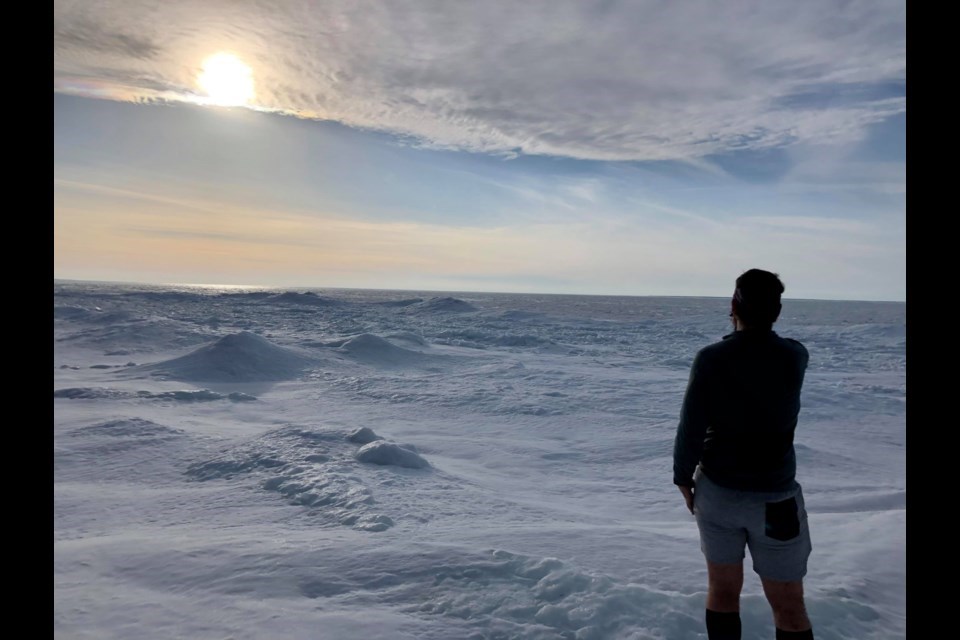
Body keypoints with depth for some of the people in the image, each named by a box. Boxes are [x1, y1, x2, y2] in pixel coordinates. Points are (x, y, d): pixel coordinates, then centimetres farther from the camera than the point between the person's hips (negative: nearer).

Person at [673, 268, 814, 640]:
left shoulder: (710, 357, -13)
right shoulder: (795, 357, -9)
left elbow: (690, 429, -12)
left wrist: (683, 478, 1)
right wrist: (761, 325, 19)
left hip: (717, 492, 0)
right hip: (775, 499, 0)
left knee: (723, 591, 16)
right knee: (789, 607, 10)